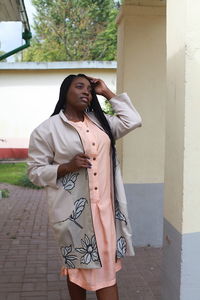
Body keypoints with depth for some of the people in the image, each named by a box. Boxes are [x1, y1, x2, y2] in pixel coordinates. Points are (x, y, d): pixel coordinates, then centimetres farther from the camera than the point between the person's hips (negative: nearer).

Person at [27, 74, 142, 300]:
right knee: (78, 264, 11)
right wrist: (67, 166, -20)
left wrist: (107, 93, 5)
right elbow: (35, 172, -5)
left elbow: (132, 120, 3)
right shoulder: (46, 130, -6)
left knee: (107, 264, 10)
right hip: (74, 210, -4)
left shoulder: (99, 121, 11)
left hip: (104, 208, 4)